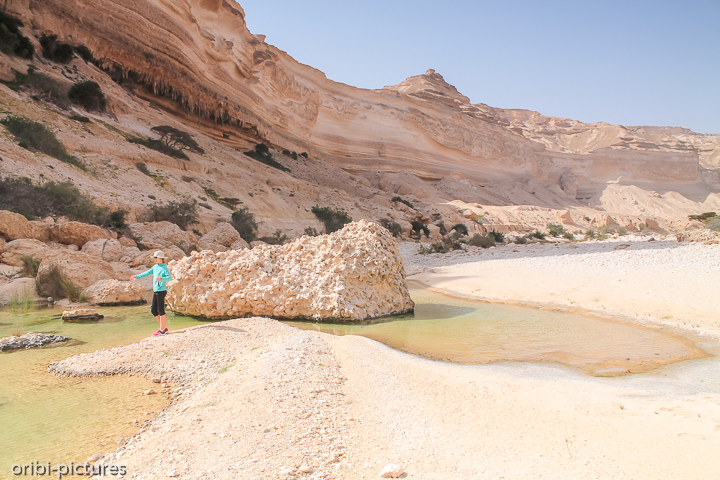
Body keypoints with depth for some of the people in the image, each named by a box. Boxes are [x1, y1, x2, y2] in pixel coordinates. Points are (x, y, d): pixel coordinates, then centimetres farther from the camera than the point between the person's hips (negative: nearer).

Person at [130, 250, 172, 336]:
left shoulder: (164, 268, -10)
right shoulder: (155, 266, 14)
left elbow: (170, 277, -24)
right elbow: (147, 273, 27)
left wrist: (161, 279, -41)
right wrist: (137, 277, 31)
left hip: (161, 290, -9)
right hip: (156, 291, 9)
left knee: (161, 310, -4)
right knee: (153, 310, 10)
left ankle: (162, 330, 4)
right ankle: (163, 328, 19)